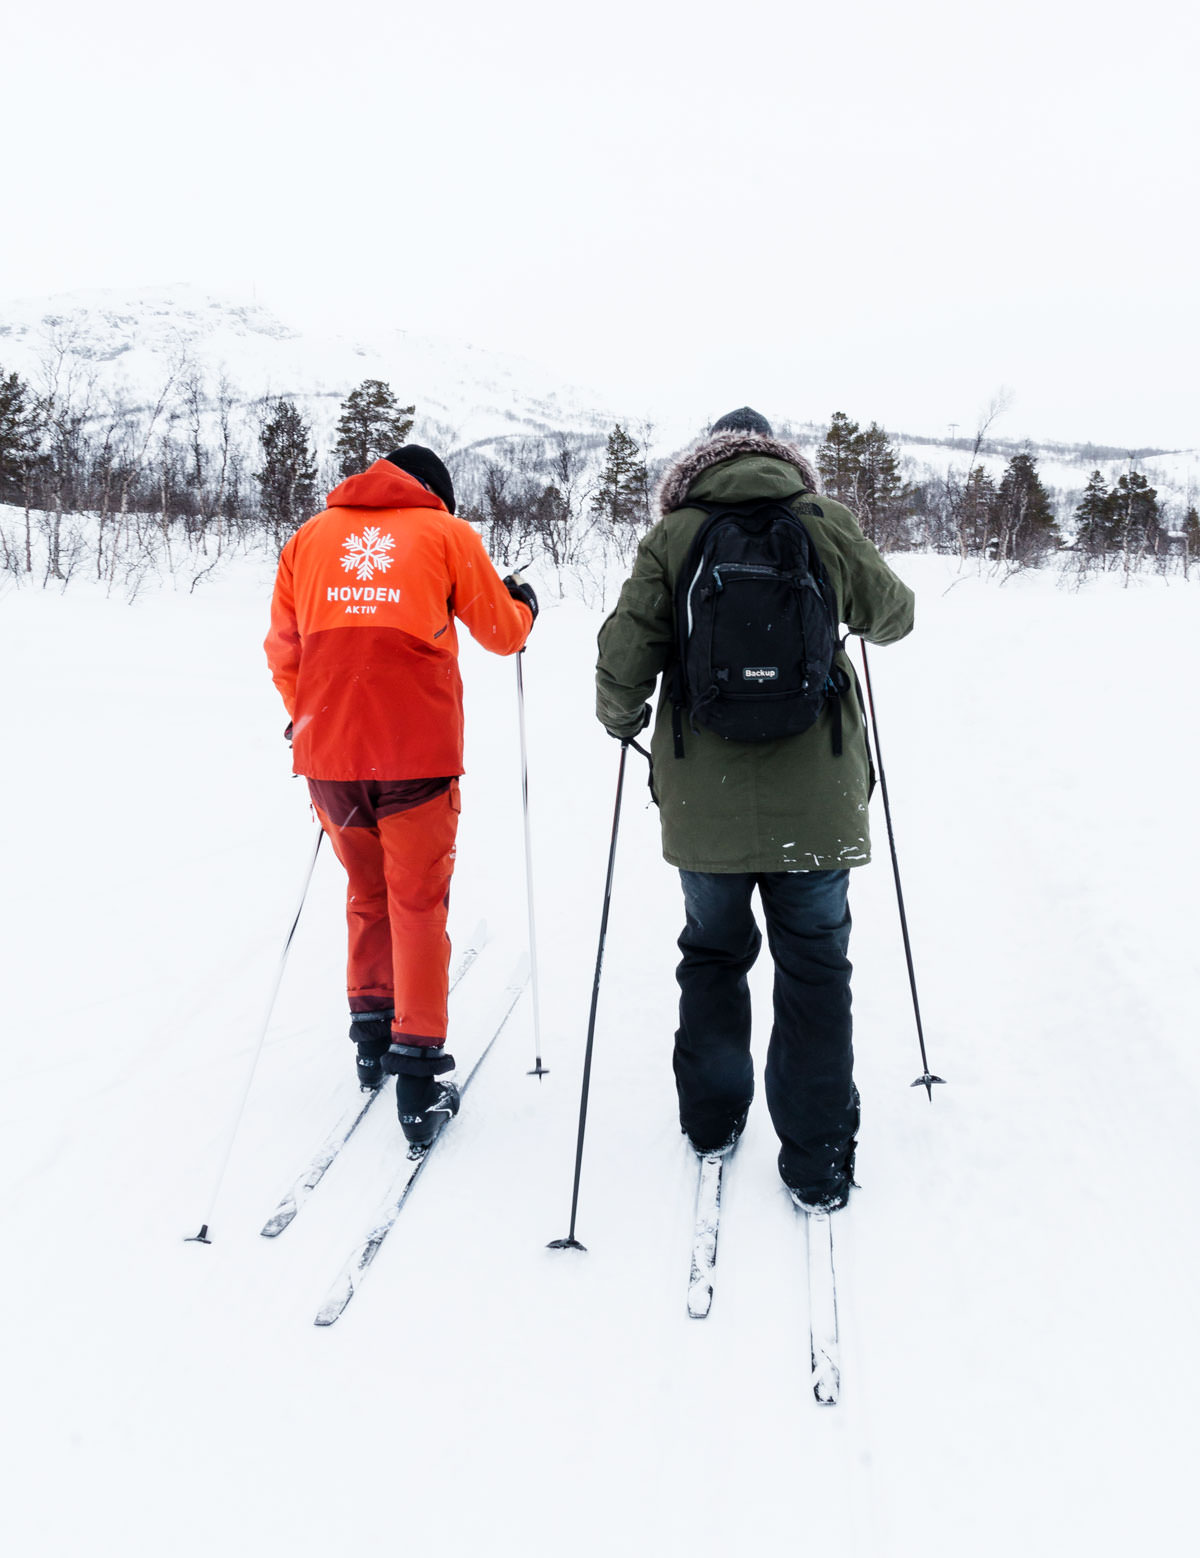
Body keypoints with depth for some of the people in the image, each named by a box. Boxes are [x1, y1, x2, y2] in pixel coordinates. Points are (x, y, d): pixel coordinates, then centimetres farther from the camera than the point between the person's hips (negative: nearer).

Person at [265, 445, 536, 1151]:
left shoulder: (311, 536, 15)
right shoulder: (447, 533, 6)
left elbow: (283, 648, 18)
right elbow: (502, 632, 13)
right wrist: (524, 604, 34)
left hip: (328, 750, 3)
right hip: (417, 749, -3)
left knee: (367, 892, 22)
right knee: (418, 902, 4)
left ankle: (371, 1027, 28)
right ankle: (417, 1070, 1)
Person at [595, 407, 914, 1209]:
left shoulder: (673, 536, -2)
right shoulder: (827, 524, 0)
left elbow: (623, 657, -7)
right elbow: (894, 616, 15)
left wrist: (622, 717, 14)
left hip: (704, 803, 1)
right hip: (816, 801, 0)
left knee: (714, 956, 21)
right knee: (816, 972, 10)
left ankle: (712, 1118, 32)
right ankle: (820, 1163, 12)